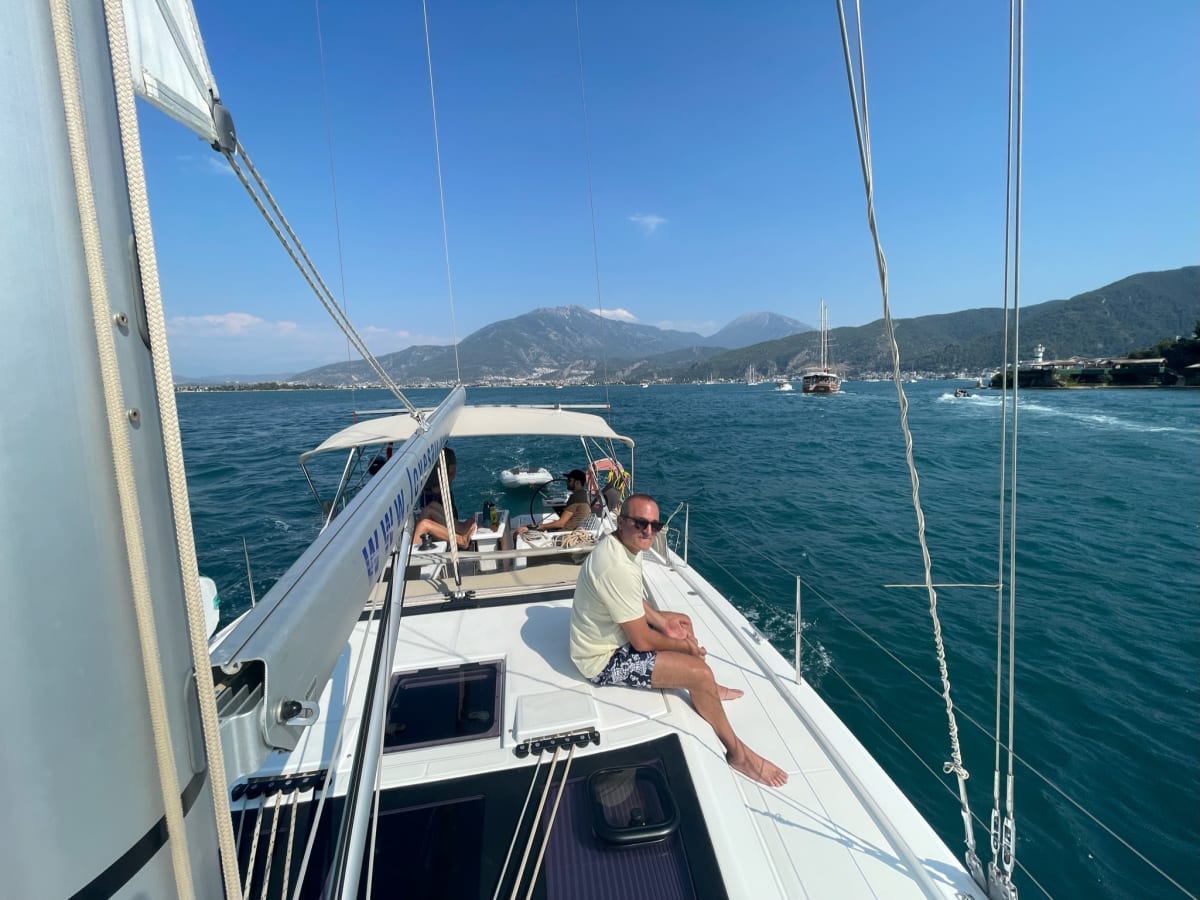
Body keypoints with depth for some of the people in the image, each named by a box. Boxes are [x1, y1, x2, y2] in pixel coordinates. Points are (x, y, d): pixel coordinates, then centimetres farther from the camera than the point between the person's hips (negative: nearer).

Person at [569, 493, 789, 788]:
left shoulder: (618, 544, -3)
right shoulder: (618, 568, -34)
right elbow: (642, 641, -26)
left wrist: (662, 621, 2)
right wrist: (685, 647, -9)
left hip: (613, 632, 10)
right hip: (604, 659, -10)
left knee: (683, 621, 20)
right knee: (700, 673, -15)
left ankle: (704, 691, 38)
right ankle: (738, 753, 7)